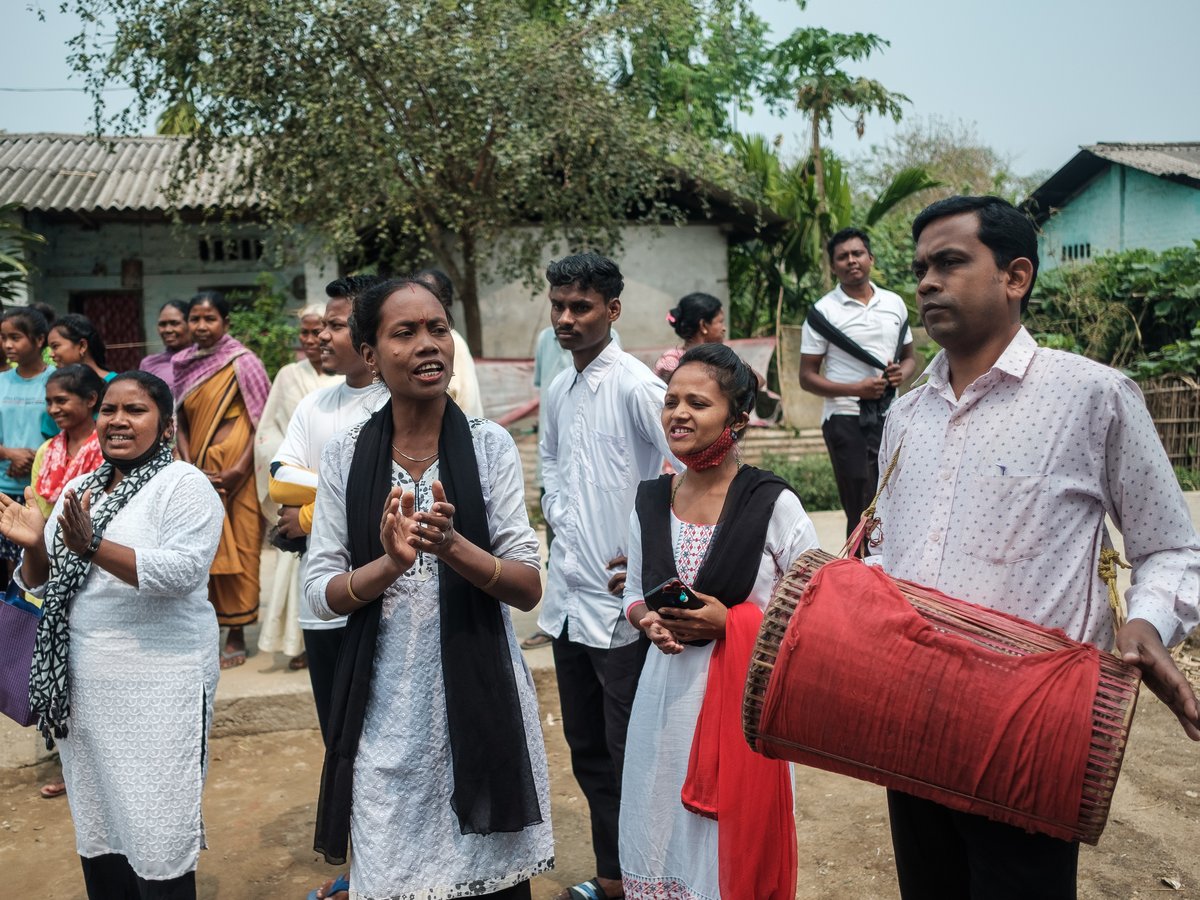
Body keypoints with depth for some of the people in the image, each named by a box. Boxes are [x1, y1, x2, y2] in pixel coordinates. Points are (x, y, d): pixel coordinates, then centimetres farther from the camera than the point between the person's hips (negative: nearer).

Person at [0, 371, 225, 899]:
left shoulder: (183, 485, -9)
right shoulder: (79, 490, 12)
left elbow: (182, 571, -23)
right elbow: (43, 586, 15)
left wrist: (92, 546, -29)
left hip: (160, 684, -7)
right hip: (83, 682, 7)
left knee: (155, 836, -2)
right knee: (96, 826, 16)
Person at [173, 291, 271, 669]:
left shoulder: (242, 362, -6)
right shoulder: (182, 364, 10)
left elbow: (262, 421, -9)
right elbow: (181, 422, 11)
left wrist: (238, 471, -15)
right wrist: (189, 466, -3)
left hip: (236, 471, -5)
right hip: (199, 473, 5)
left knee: (238, 548, 0)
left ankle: (237, 637, 10)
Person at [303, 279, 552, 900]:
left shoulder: (489, 444, -5)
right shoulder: (346, 454, -2)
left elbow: (530, 589, -6)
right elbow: (319, 592, -2)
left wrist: (453, 547, -24)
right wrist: (390, 563, -21)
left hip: (480, 701, 0)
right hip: (387, 711, 1)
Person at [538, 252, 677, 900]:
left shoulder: (634, 385, -15)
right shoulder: (558, 391, 9)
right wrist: (556, 513, 11)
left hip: (620, 605, -8)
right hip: (566, 598, 8)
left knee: (629, 755, 4)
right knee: (587, 750, 19)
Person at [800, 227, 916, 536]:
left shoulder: (894, 303, 10)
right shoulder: (824, 311, -3)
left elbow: (909, 357, 20)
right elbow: (807, 377, -4)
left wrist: (902, 373, -5)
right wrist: (856, 389, -17)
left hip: (889, 415, 5)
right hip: (846, 418, -5)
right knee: (862, 513, -4)